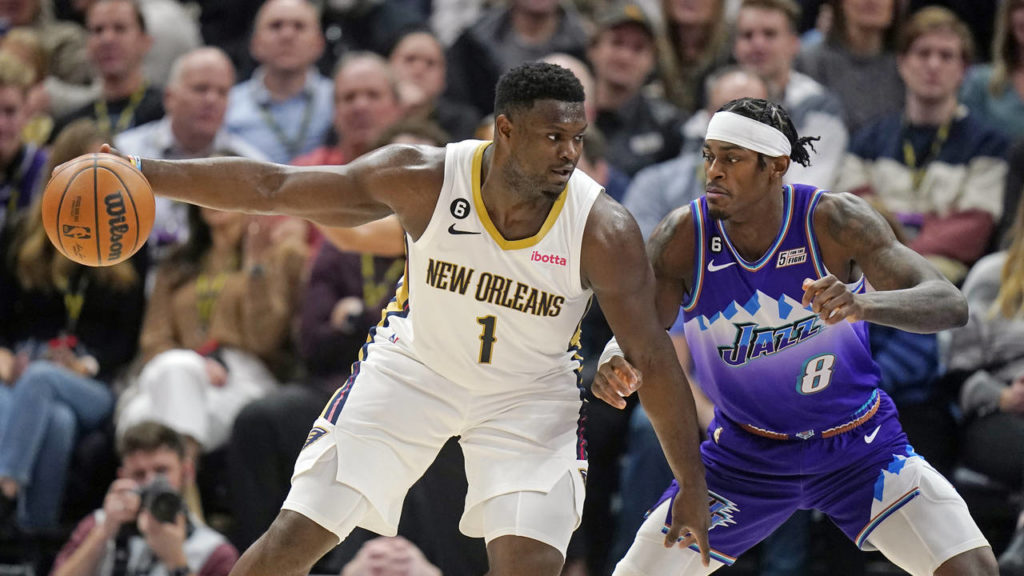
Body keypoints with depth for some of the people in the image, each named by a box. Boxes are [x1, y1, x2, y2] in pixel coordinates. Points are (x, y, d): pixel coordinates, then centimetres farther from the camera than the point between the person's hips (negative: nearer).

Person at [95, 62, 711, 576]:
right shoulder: (425, 179, -25)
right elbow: (272, 187, -19)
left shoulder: (603, 231, -27)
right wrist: (144, 174, -24)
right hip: (415, 366, 1)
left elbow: (654, 358, -17)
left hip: (528, 395, -1)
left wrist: (693, 485, -15)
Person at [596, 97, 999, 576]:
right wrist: (617, 362, -36)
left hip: (859, 446, -1)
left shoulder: (834, 221, -22)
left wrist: (866, 305, -50)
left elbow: (950, 306, -29)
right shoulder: (684, 236, -17)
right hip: (745, 453, 1)